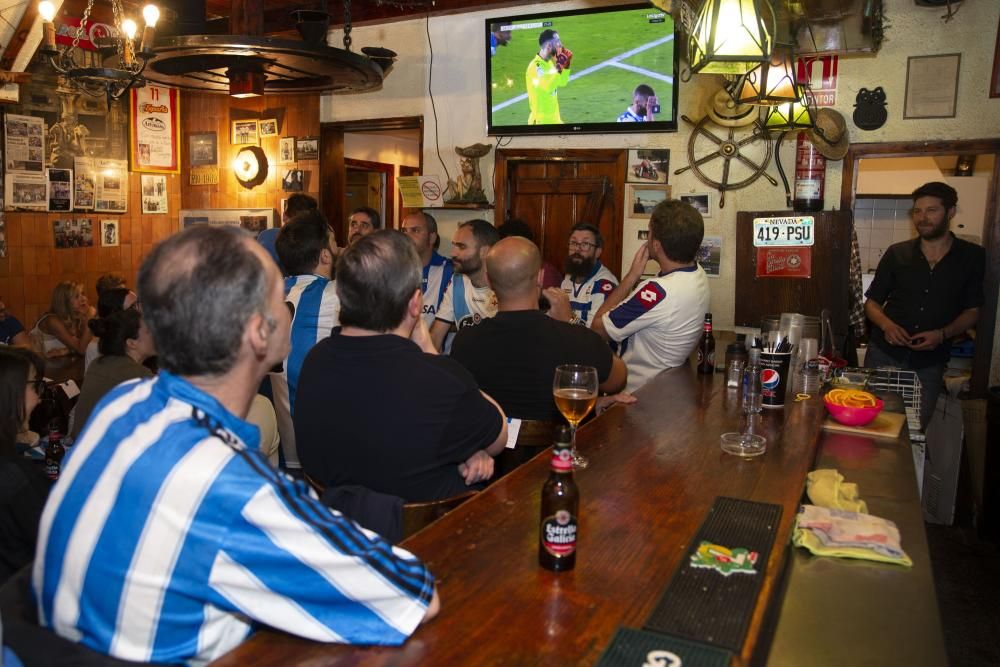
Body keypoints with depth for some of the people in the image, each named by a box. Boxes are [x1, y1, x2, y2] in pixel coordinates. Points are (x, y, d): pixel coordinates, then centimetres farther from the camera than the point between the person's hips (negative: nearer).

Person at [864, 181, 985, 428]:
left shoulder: (972, 257, 1)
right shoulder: (897, 253, 1)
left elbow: (972, 311, 5)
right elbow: (872, 302, 6)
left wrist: (942, 334, -13)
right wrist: (886, 324, -14)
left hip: (929, 363, 0)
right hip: (884, 354, 0)